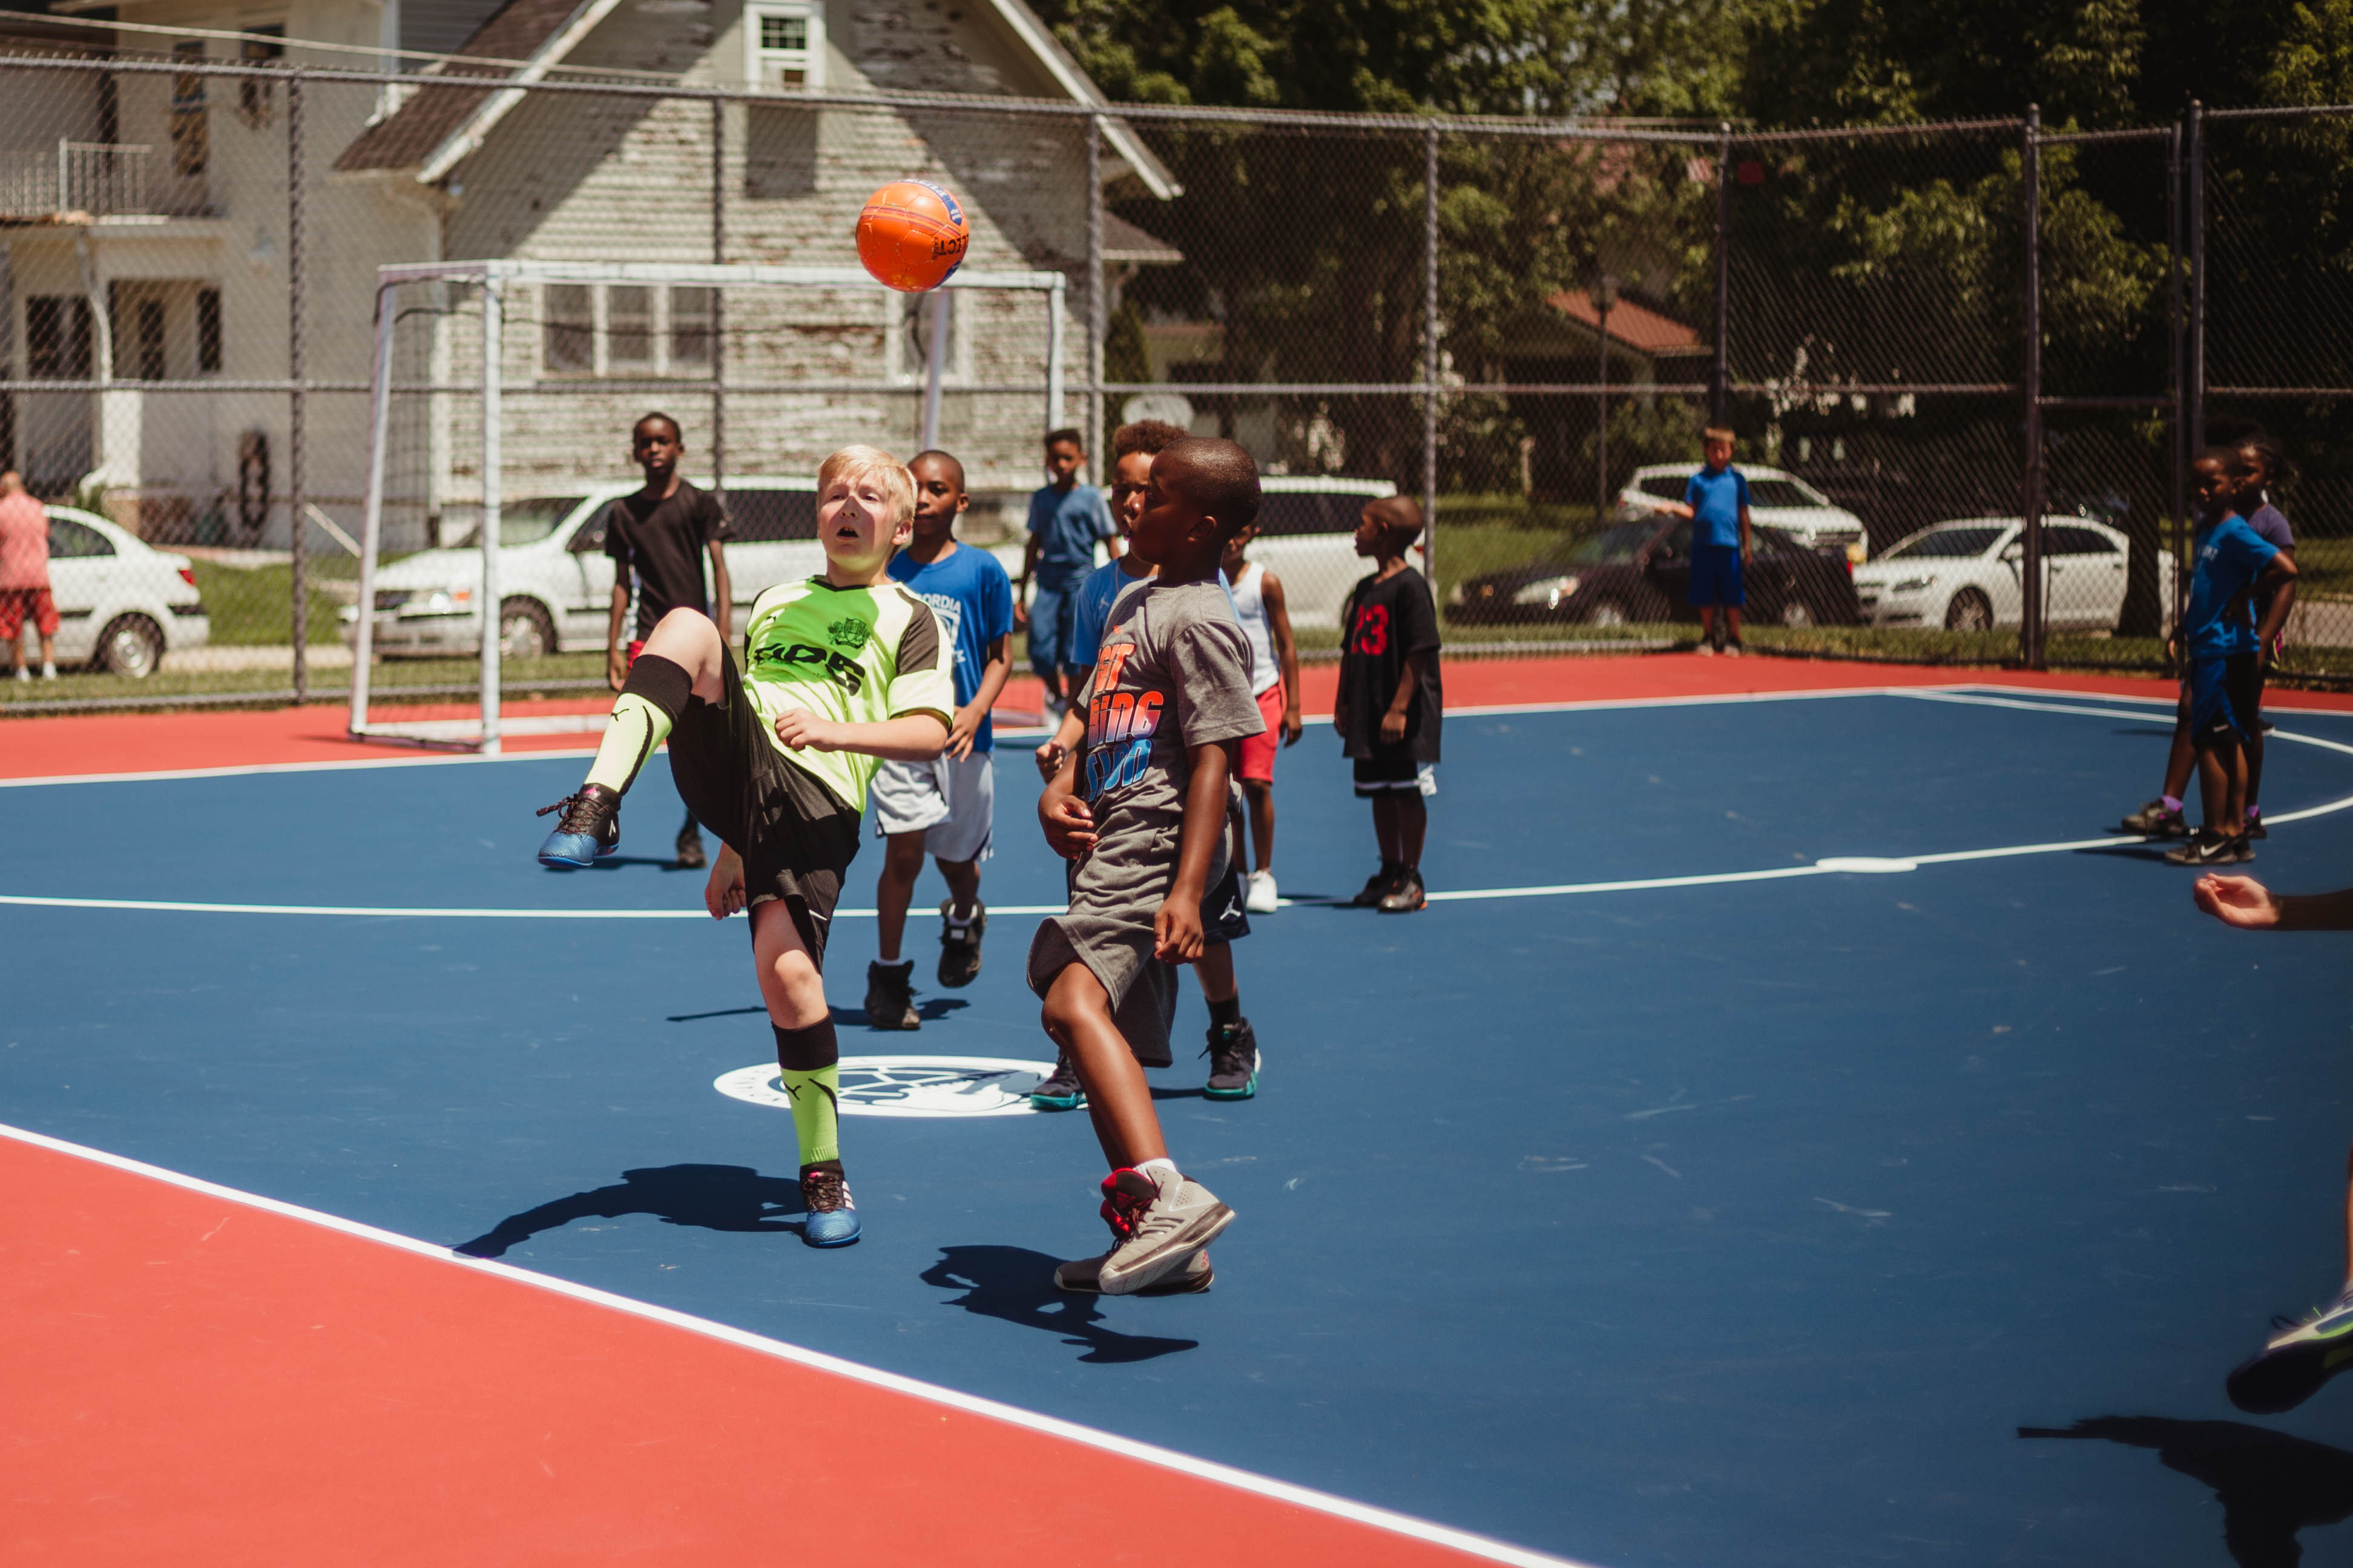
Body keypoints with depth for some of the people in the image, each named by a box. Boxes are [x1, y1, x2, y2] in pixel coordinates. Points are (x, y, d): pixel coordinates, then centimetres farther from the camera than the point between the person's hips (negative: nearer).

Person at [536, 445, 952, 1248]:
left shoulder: (909, 619, 14)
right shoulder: (775, 602, 29)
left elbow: (928, 732, 0)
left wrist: (833, 731, -18)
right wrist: (731, 851, 26)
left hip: (817, 802, -3)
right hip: (728, 762, 3)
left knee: (786, 970, -20)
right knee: (687, 626, -22)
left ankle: (823, 1171, 0)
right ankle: (597, 804, -35)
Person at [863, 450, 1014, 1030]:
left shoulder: (983, 571, 0)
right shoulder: (886, 572, 5)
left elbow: (999, 656, 2)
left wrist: (976, 711, -12)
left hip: (960, 735, 0)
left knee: (957, 856, 14)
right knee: (904, 851, -12)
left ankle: (963, 921, 48)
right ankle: (887, 976, -1)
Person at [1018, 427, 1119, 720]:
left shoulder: (1091, 497, 0)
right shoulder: (1040, 498, 9)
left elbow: (1111, 542, 2)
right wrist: (1022, 591, 18)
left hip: (1081, 584, -3)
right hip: (1048, 583, 3)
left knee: (1076, 655, -3)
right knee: (1040, 649, -7)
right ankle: (1056, 694, 19)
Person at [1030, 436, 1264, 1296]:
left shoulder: (1200, 621, -11)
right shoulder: (1135, 602, 18)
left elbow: (1214, 757, -17)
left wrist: (1188, 889, -25)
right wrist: (1058, 790, 3)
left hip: (1156, 841, -11)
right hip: (1111, 841, 11)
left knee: (1076, 1002, -29)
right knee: (1105, 1022, 16)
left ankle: (1168, 1194, -42)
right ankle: (1157, 1244, 26)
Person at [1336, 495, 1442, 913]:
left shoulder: (1410, 586, -13)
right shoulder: (1365, 589, 13)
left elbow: (1419, 651, -18)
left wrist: (1399, 708, -21)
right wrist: (1343, 702, 15)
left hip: (1404, 718, -8)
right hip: (1368, 715, 8)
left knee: (1407, 794, -2)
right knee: (1380, 795, 13)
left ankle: (1411, 879, 5)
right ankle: (1390, 872, 23)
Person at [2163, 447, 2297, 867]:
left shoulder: (2235, 533, -14)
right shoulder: (2205, 529, 13)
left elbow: (2286, 569, -23)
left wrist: (2247, 593, -14)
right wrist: (2188, 627, 11)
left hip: (2227, 649, -10)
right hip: (2207, 647, 10)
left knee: (2209, 739, -7)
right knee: (2229, 742, 11)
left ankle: (2216, 838, -3)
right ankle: (2236, 833, 15)